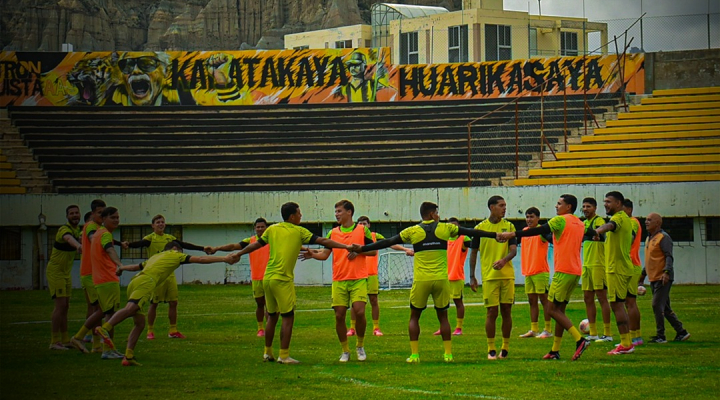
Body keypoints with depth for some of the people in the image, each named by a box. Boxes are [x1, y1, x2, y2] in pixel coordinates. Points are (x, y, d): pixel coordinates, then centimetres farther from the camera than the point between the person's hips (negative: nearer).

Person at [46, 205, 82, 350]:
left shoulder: (76, 229, 6)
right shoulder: (65, 230, -23)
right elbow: (68, 238, -48)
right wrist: (78, 245, -69)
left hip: (66, 273, 9)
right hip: (55, 271, -9)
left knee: (65, 306, 11)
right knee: (60, 305, -14)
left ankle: (64, 340, 17)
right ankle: (55, 342, -12)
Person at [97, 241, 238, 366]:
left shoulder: (155, 257, 37)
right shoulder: (174, 255, 19)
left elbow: (136, 266, 47)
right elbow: (201, 259, 15)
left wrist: (120, 268, 66)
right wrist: (224, 259, 18)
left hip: (134, 283, 8)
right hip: (145, 282, -8)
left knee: (140, 324, 9)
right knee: (130, 309, -30)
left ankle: (128, 356, -2)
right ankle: (105, 328, -52)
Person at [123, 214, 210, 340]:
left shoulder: (170, 238, 12)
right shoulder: (150, 238, -4)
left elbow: (184, 245, 13)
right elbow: (139, 243, -21)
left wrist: (202, 248, 10)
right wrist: (128, 244, -43)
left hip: (170, 274, 5)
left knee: (173, 302, 5)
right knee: (153, 303, 0)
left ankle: (173, 331, 15)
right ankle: (150, 331, 8)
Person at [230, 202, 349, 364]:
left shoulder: (272, 229, 10)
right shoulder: (299, 232, -2)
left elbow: (256, 245, 18)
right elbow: (322, 241, -4)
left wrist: (238, 254, 32)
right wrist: (346, 247, -1)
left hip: (268, 278, 6)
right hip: (283, 280, -6)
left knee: (272, 316, 17)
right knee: (288, 317, -1)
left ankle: (268, 352, 24)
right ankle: (284, 355, -3)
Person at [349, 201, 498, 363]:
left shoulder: (413, 231, 2)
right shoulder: (445, 228, 4)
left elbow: (388, 242, 3)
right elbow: (471, 232, 12)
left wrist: (362, 248, 9)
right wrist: (496, 235, 21)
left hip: (421, 281, -1)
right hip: (441, 280, 1)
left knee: (414, 317, 11)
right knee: (443, 316, 13)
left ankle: (414, 354, 3)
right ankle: (448, 353, 9)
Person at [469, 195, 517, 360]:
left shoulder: (509, 226, 6)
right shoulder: (480, 228, 3)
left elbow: (514, 250, -1)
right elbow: (473, 253, 8)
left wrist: (504, 260, -22)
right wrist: (472, 277, 5)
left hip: (507, 274, 2)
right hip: (489, 276, -2)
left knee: (506, 311, 3)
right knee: (492, 312, -5)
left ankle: (505, 348, 14)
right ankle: (491, 349, 3)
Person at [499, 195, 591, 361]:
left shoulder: (561, 220, -8)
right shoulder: (580, 224, 16)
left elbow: (539, 231, -16)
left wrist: (513, 234, -17)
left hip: (563, 271, -8)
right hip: (576, 272, 8)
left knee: (553, 309, -6)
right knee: (560, 310, 11)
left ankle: (579, 340, -16)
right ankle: (555, 351, 9)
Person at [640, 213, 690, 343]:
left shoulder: (663, 237, -11)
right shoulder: (649, 238, 17)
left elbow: (669, 257, -19)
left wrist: (666, 272, -32)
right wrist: (643, 274, 30)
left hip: (663, 279, -9)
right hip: (653, 279, 9)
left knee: (657, 305, -12)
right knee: (665, 308, 11)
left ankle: (660, 336, -6)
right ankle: (681, 332, 19)